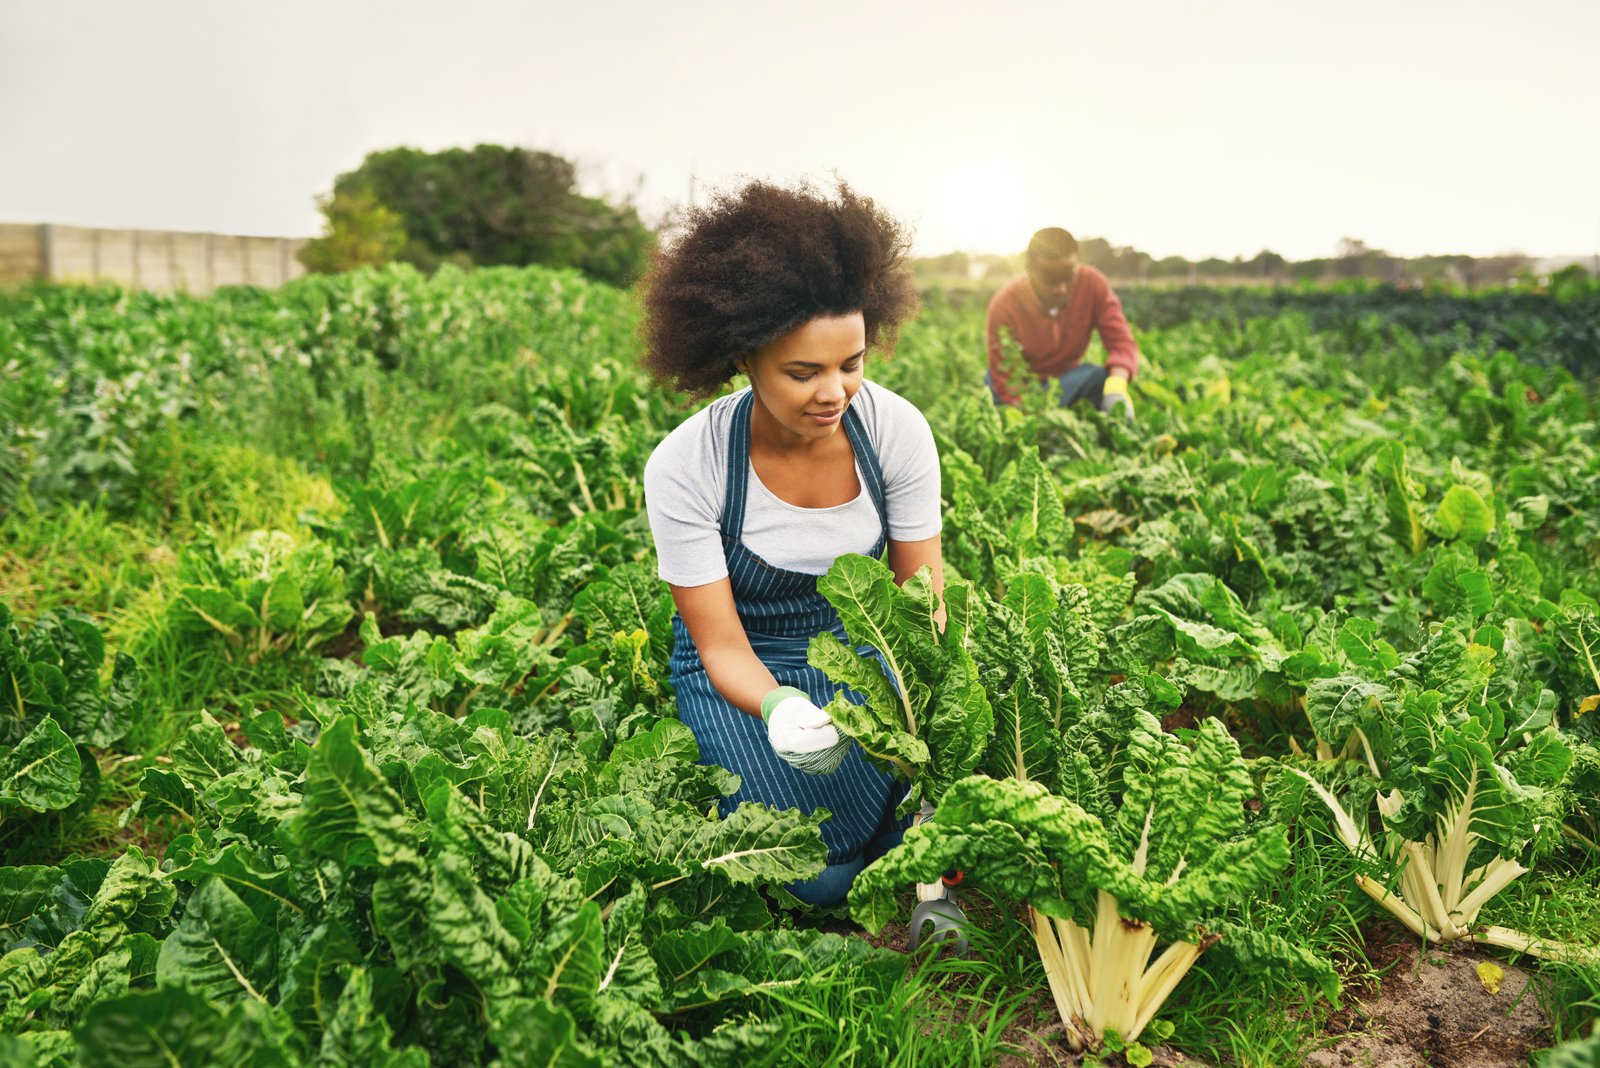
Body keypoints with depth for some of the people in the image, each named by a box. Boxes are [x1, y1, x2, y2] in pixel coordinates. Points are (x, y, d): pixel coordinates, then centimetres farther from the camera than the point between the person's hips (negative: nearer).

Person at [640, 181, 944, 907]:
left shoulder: (897, 430, -17)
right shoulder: (683, 468, -24)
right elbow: (723, 646, -18)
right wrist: (780, 708, -41)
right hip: (748, 669, -2)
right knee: (823, 875, -17)